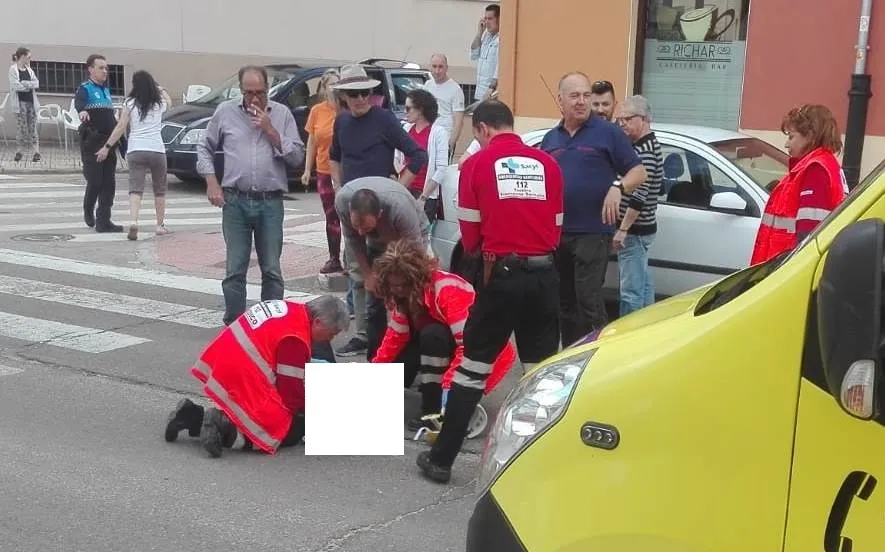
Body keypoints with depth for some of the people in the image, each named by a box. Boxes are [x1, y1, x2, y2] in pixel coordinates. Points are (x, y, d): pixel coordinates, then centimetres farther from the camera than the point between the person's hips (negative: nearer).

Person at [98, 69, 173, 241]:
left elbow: (121, 127, -1)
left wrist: (107, 147, 4)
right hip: (157, 150, 1)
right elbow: (169, 102, 33)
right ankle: (160, 225, 24)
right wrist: (160, 88, 46)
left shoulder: (130, 104, 2)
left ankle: (133, 222, -28)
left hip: (135, 151, -1)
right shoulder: (159, 103, 8)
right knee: (159, 190, 16)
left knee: (135, 189, -7)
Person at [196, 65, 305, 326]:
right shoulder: (225, 111, 5)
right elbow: (204, 149, 13)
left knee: (272, 270, 4)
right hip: (235, 201, 0)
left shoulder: (282, 113, 5)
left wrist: (270, 131, -9)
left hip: (270, 203, 0)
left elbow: (297, 157, 0)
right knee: (235, 270, 1)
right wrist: (211, 182, 1)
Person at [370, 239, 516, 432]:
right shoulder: (406, 294, -6)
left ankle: (433, 411, -26)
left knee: (432, 335, -35)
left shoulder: (448, 291, -31)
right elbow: (396, 337, -2)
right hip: (445, 348, 7)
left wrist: (448, 384, -45)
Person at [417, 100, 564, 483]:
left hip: (501, 275, -2)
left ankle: (442, 458, 14)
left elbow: (470, 235, 1)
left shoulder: (477, 164, -2)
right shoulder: (547, 164, 5)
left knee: (473, 365, 8)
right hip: (544, 275, 2)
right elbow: (557, 228, 9)